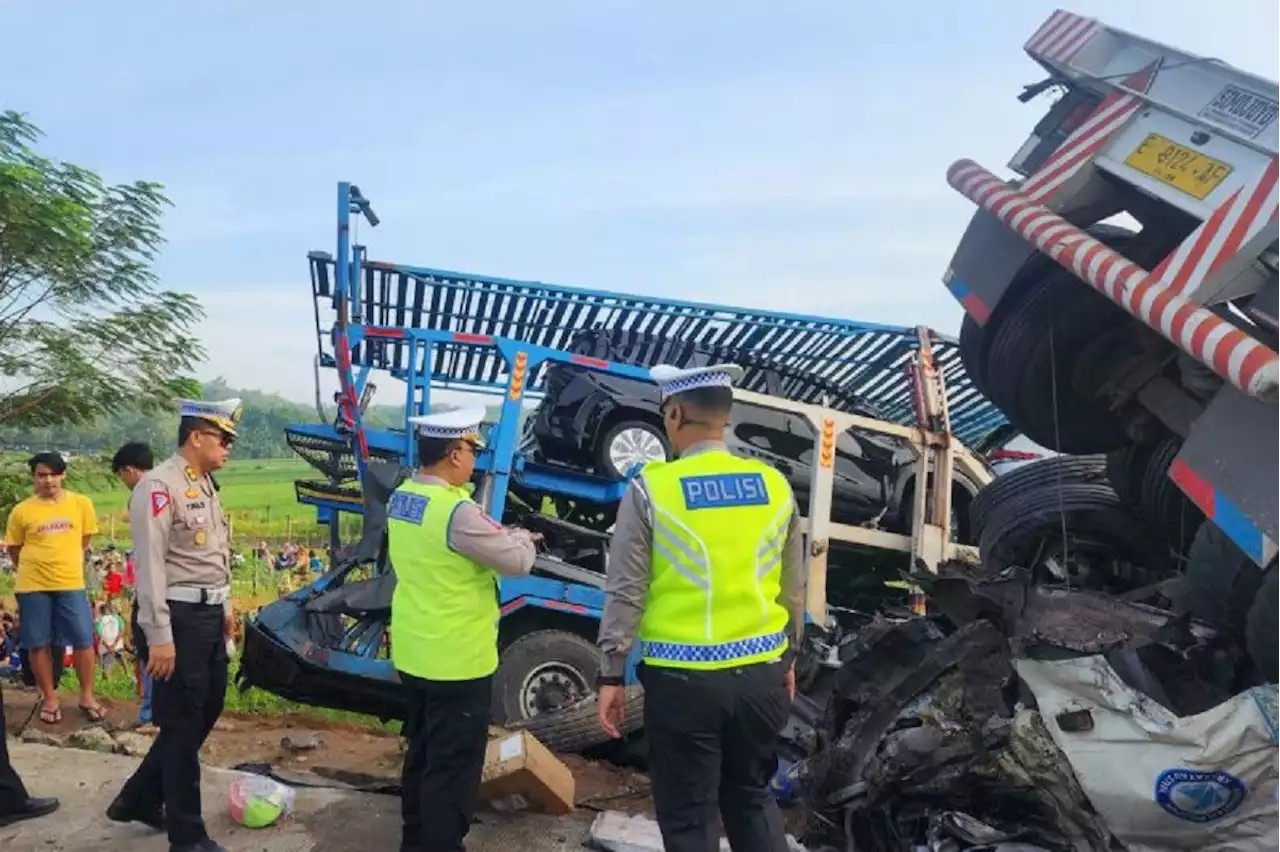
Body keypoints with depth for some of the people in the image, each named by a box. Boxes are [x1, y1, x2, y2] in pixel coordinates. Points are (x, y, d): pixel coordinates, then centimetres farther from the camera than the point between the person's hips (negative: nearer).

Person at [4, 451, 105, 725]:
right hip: (32, 586, 0)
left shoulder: (81, 504, 0)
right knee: (39, 644, 6)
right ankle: (50, 699, 21)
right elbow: (14, 549, 10)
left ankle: (87, 697, 15)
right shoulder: (22, 511, -2)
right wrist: (37, 565, 8)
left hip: (71, 584, 0)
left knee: (84, 641, 0)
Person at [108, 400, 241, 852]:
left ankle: (139, 799, 34)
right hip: (179, 619, -9)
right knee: (183, 724, 2)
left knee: (205, 714, 17)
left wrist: (224, 606, 22)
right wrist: (159, 636, -22)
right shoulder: (159, 486, -16)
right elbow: (150, 565, -20)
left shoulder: (205, 484, 13)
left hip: (208, 615, 9)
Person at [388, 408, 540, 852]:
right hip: (456, 660, -9)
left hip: (413, 653, 9)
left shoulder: (400, 499, 2)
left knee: (421, 753, 23)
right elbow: (519, 561, -17)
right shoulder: (456, 511, -26)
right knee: (453, 765, 4)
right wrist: (522, 539, 4)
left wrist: (504, 538, 7)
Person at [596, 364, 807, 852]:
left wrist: (611, 675, 1)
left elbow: (625, 592, -7)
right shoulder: (776, 487, 2)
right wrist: (788, 659, 22)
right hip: (760, 674, 4)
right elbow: (792, 589, 10)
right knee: (752, 798, 22)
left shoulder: (651, 489, -10)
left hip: (683, 679, -4)